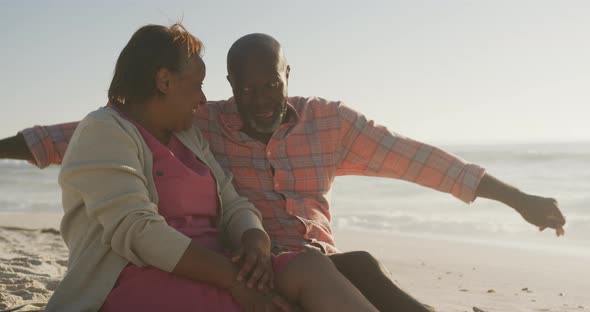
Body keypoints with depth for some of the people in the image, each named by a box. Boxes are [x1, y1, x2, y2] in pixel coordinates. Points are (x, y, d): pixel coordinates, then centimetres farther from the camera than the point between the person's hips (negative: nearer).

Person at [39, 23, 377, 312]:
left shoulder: (189, 137, 20)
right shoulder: (104, 132, -5)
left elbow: (233, 207, 12)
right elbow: (135, 232, -18)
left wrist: (256, 244, -13)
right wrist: (233, 277, -22)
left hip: (210, 280, 7)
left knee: (311, 266, -20)